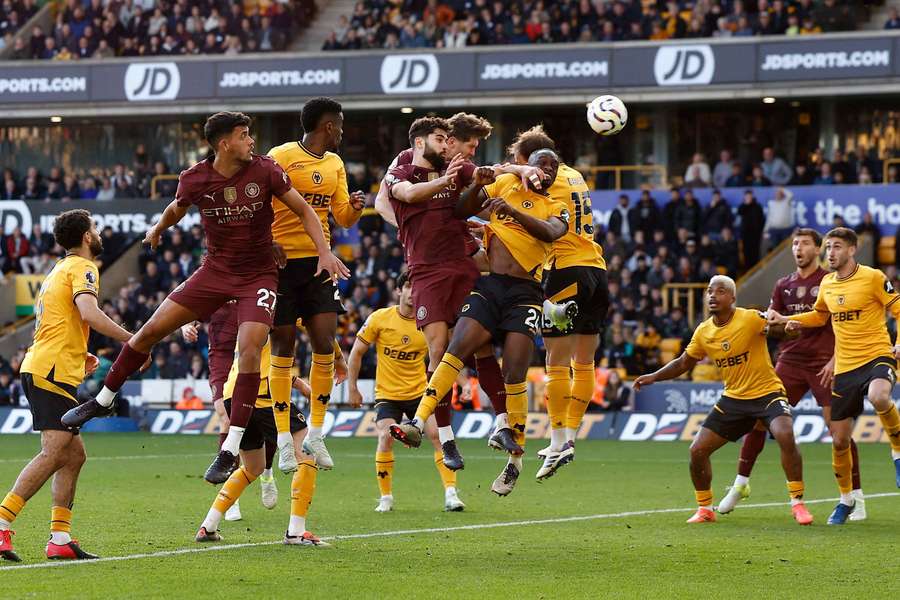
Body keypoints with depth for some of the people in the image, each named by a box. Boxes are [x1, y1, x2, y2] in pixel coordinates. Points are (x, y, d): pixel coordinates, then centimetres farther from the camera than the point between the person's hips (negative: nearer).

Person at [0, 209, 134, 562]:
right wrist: (132, 341, -19)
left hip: (38, 369, 10)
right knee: (53, 453, -18)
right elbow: (89, 313, -23)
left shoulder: (60, 270, 25)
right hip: (53, 371, -10)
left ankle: (60, 539, 6)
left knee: (74, 455, 10)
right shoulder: (82, 268, -5)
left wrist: (78, 355, 23)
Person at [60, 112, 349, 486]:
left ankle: (230, 451, -17)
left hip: (258, 276, -2)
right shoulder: (194, 180, -9)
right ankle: (103, 400, 19)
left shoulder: (264, 171, -13)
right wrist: (158, 230, 33)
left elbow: (304, 210, -5)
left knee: (249, 348, -21)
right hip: (216, 269, 2)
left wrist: (325, 252, -15)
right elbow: (177, 209, 15)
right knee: (151, 330, -2)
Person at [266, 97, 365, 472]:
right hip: (283, 261, -5)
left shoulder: (334, 164, 12)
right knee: (283, 349, -1)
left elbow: (343, 218, 18)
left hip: (319, 262, 5)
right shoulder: (281, 157, -8)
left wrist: (355, 207, -4)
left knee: (325, 347, -6)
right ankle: (284, 440, 6)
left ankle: (315, 434, 4)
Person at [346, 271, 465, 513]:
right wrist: (352, 388, 1)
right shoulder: (380, 318, -7)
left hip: (419, 392, 1)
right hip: (386, 394, -1)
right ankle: (386, 497, -4)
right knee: (386, 437, -21)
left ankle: (451, 493, -11)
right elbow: (357, 352, 2)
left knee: (438, 434, -17)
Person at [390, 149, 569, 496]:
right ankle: (419, 423, -25)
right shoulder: (505, 185, 16)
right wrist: (477, 186, -6)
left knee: (514, 376, -9)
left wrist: (511, 210, -23)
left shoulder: (556, 209, 13)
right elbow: (462, 211, 13)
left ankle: (516, 459, 1)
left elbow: (550, 233, -10)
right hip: (489, 285, 1)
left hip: (525, 294, -1)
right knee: (455, 350, -19)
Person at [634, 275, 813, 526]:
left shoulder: (750, 318, -14)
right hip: (734, 398, 6)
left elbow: (781, 327, -26)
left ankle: (797, 503, -18)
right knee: (697, 451, -2)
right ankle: (705, 509, 19)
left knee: (785, 436, -31)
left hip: (767, 392, -5)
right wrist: (654, 376, 5)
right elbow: (684, 363, 16)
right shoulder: (703, 332, 3)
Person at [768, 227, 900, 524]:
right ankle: (846, 500, 26)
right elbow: (820, 315, 30)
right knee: (839, 441, 5)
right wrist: (786, 319, 17)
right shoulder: (827, 283, 12)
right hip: (844, 368, 6)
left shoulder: (872, 277, -7)